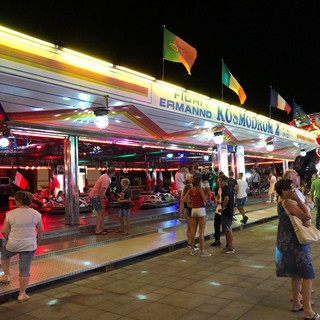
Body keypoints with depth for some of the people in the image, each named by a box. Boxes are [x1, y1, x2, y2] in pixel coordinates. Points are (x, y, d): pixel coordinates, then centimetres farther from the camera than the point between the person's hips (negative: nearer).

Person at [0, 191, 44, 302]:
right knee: (25, 270, 8)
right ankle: (22, 294, 15)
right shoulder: (36, 214, -6)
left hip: (13, 244, 0)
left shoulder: (10, 214, -9)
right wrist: (37, 241, 14)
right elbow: (41, 230, -1)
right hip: (29, 246, 0)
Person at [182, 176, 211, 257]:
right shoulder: (200, 189, -8)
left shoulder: (190, 190, 6)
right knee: (201, 231, -3)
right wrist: (206, 195, 6)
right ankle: (202, 251, 0)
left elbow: (184, 200, 3)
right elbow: (204, 199, -14)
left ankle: (192, 250, 19)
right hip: (201, 209, -6)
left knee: (193, 230, 11)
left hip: (193, 210, 6)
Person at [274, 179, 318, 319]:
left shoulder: (287, 201, 11)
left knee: (297, 274, 18)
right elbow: (306, 215, -23)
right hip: (293, 242, -10)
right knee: (308, 274, -7)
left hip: (292, 241, 10)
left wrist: (307, 220, -13)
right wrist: (298, 199, -17)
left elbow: (306, 215, 10)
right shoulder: (287, 202, -20)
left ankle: (296, 303, 29)